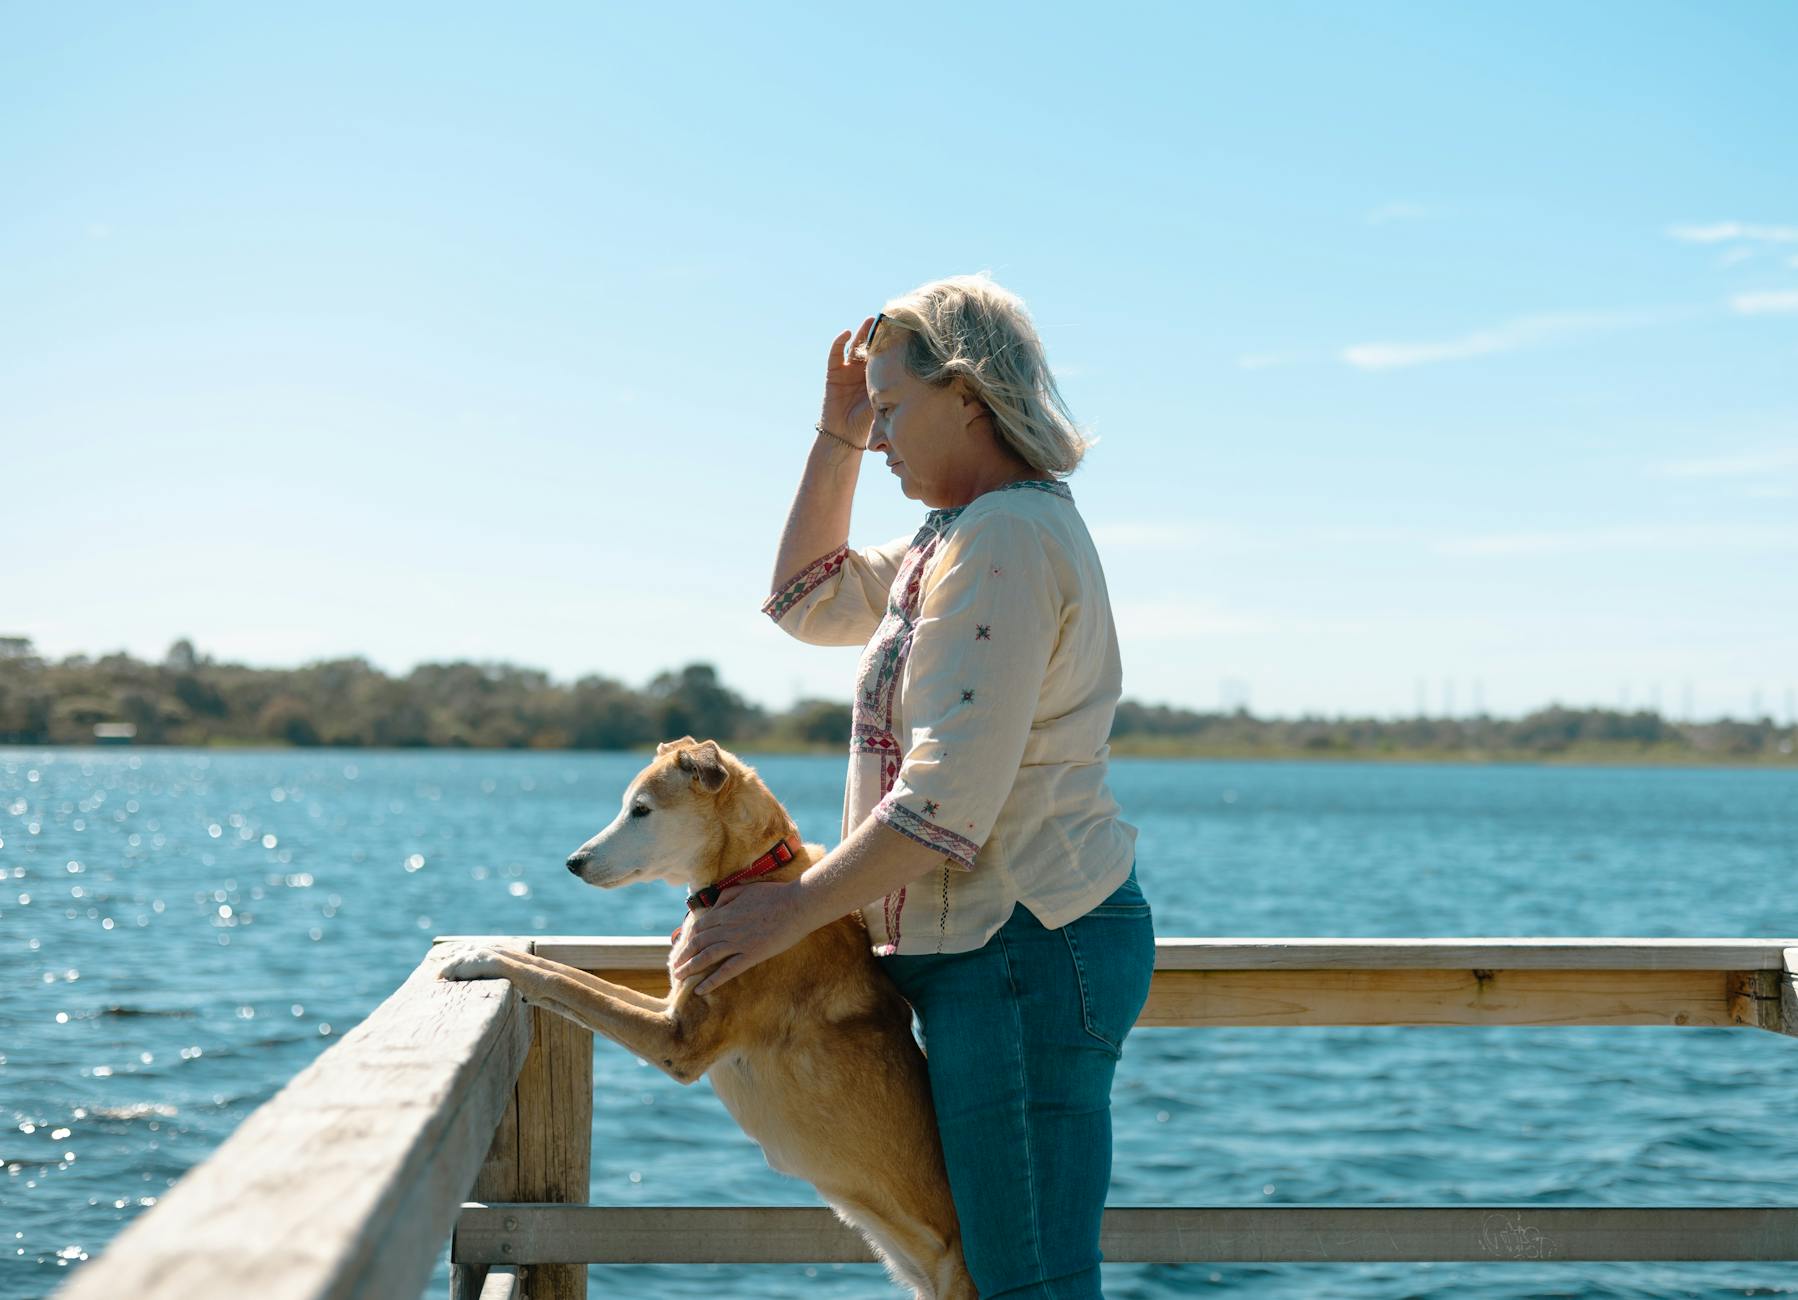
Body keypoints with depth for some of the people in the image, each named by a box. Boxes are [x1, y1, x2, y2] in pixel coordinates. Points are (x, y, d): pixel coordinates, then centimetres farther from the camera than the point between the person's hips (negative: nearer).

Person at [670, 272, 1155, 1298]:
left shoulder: (1002, 540, -16)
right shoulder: (966, 537, 18)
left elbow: (947, 801, -23)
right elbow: (810, 601, 29)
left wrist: (797, 909, -15)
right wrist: (836, 435, 19)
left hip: (1024, 951, -11)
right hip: (1004, 948, 11)